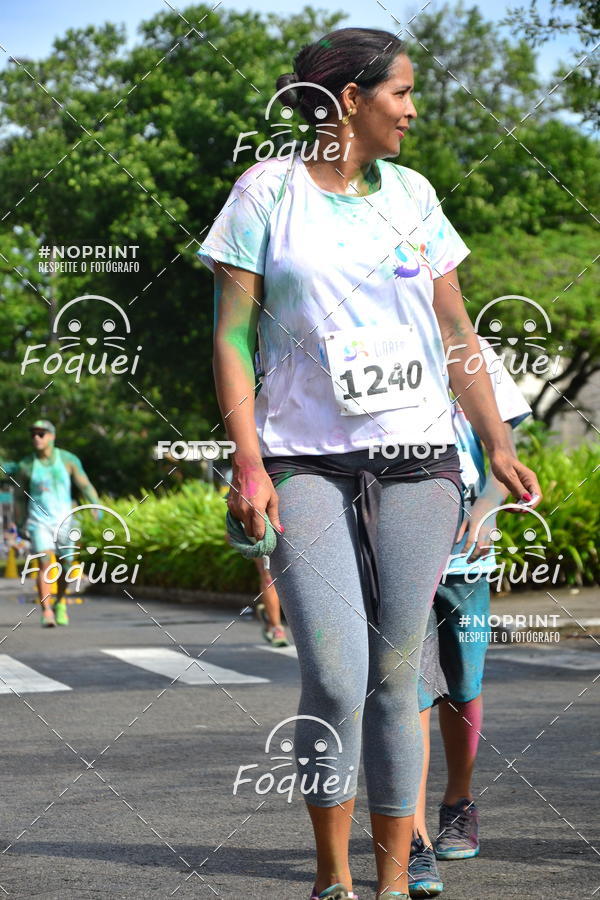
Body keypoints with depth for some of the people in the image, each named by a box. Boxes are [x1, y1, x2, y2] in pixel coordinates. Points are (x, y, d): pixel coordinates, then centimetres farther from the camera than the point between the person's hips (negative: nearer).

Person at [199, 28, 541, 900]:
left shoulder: (411, 193, 12)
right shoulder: (267, 191, 2)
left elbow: (455, 332, 17)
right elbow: (234, 336, 0)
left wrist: (498, 445, 12)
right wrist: (249, 462, -9)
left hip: (416, 462, 3)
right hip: (307, 463, -3)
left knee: (395, 673, 2)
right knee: (335, 679, -12)